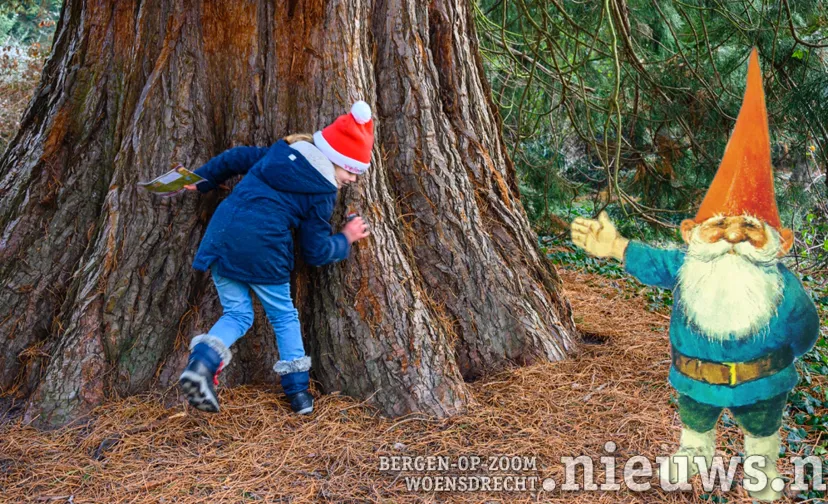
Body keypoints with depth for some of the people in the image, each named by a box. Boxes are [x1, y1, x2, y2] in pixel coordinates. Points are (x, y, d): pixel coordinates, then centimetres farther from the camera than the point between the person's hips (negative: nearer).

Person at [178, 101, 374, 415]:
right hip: (261, 250, -5)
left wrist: (202, 179, 36)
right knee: (284, 316, 15)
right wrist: (346, 239, 19)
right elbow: (316, 251, 3)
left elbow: (236, 158, 24)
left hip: (221, 235, 5)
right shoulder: (322, 192, 0)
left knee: (237, 313, 16)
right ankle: (298, 390, 19)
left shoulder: (281, 152, 17)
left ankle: (202, 362, -11)